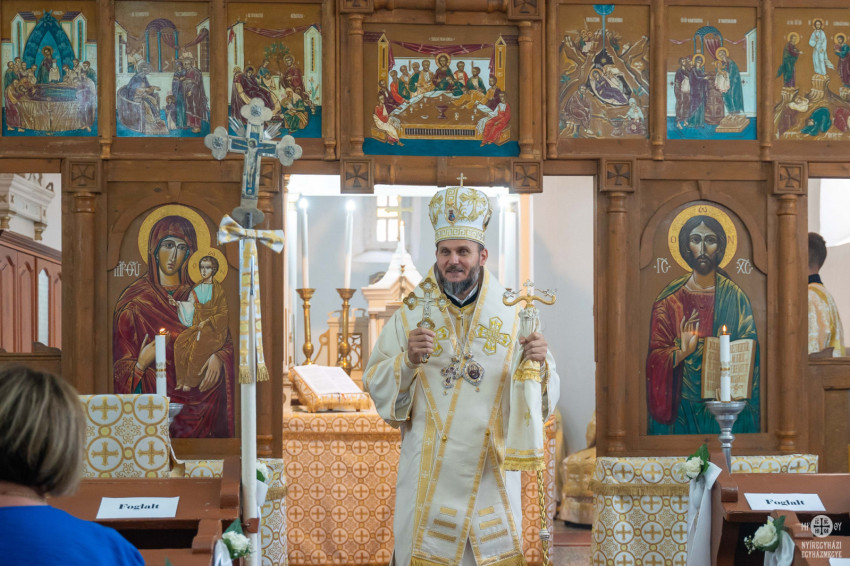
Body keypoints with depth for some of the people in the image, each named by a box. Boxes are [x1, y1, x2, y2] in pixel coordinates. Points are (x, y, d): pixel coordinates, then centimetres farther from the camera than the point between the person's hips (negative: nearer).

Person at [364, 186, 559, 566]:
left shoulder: (511, 315, 2)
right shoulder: (410, 317, 1)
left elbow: (541, 396, 0)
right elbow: (375, 387, -3)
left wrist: (538, 364, -20)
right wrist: (407, 361, -20)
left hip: (491, 469, 1)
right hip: (430, 473, -1)